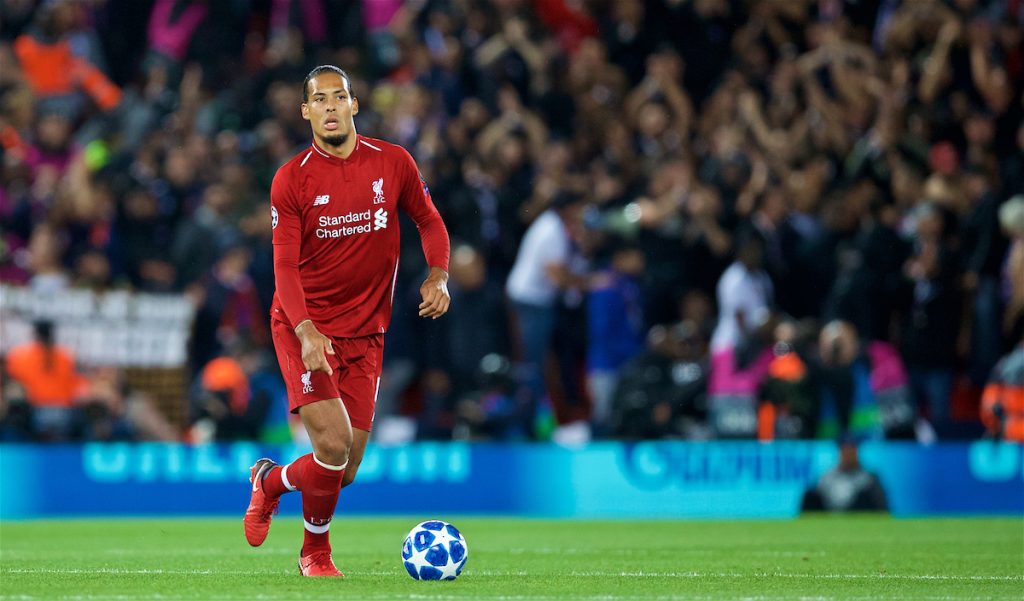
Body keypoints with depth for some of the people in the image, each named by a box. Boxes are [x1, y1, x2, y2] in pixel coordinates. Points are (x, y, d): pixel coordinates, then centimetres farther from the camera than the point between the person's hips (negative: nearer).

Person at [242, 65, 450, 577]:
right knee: (333, 444, -20)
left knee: (344, 471, 1)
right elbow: (285, 265, -11)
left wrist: (438, 275, -5)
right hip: (304, 328, -3)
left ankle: (271, 481, 36)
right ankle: (317, 553, 10)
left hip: (365, 334, 4)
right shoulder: (291, 180, -7)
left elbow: (429, 221, 15)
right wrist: (306, 330, -26)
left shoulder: (393, 163, 1)